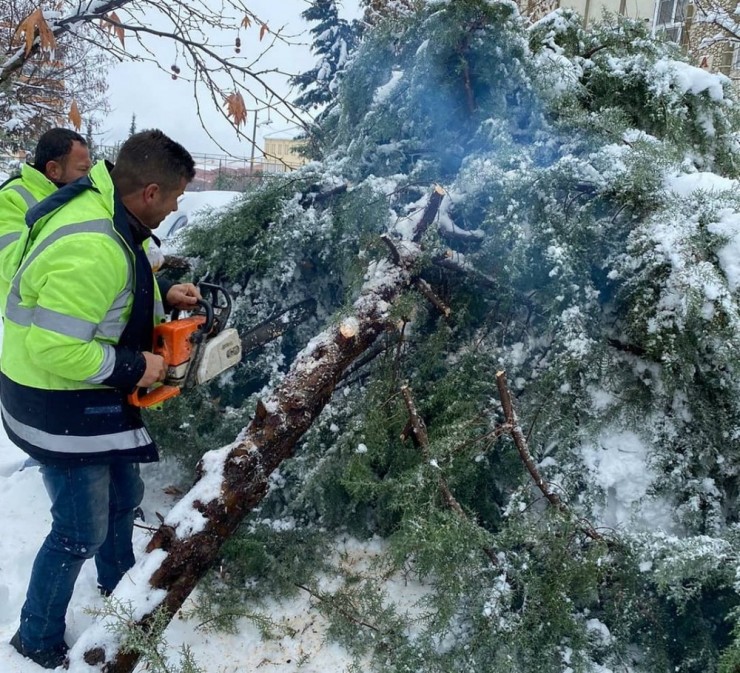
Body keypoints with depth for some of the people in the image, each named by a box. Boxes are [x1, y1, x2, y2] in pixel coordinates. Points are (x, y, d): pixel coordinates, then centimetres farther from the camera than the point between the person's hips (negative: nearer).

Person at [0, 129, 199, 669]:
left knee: (124, 498, 26)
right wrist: (134, 367, -23)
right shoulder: (91, 250, -34)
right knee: (83, 532, 6)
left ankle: (118, 586, 52)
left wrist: (162, 298, 2)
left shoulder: (106, 211, -1)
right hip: (61, 409, -10)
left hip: (97, 399, 10)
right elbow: (53, 348, -34)